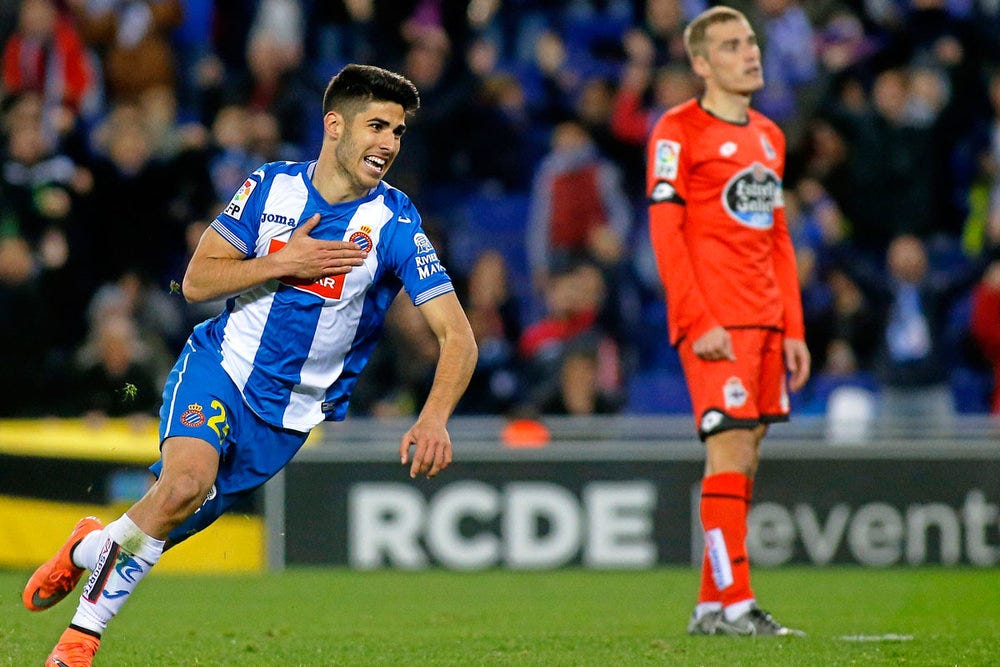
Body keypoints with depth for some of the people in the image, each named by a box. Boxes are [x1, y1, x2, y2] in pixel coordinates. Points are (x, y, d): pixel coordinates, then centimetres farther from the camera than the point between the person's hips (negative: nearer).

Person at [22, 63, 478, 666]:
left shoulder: (395, 223, -11)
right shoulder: (271, 186, -4)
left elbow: (458, 335, -17)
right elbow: (197, 281, -2)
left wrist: (434, 418, -33)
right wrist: (283, 262, -17)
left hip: (297, 416, 1)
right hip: (222, 372, -1)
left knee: (168, 522, -1)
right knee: (186, 482, -28)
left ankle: (93, 548, 33)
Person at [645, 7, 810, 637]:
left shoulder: (769, 136, 19)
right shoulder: (678, 130, -4)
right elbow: (665, 235, -9)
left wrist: (794, 329, 14)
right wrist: (697, 323, -16)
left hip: (766, 323, 7)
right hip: (715, 321, -7)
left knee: (746, 459, 6)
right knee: (730, 449, -12)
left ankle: (711, 604, 10)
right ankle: (733, 601, -13)